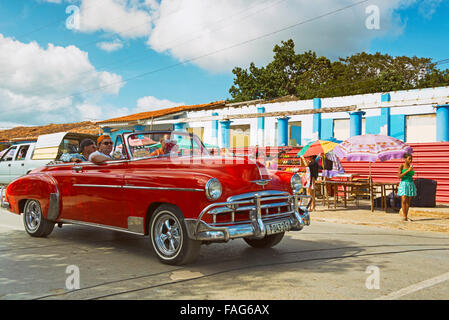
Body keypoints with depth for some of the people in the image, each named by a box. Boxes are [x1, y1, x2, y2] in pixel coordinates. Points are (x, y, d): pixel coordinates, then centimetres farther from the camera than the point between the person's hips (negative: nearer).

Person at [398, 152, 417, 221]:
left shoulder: (411, 166, 12)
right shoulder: (401, 166, -3)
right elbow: (399, 176, -11)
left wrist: (414, 187, 18)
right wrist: (407, 170, -17)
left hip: (411, 184, 5)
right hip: (403, 184, -5)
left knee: (408, 201, 6)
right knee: (404, 201, -12)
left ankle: (406, 216, 11)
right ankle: (405, 217, -10)